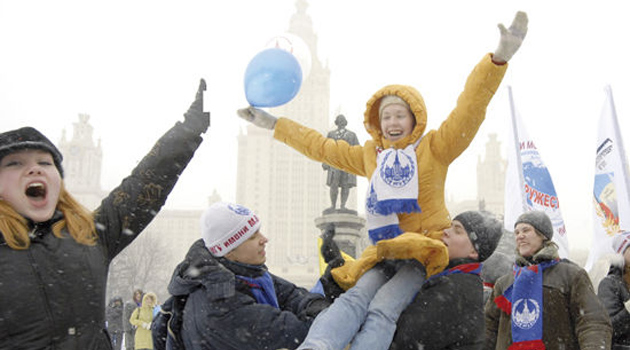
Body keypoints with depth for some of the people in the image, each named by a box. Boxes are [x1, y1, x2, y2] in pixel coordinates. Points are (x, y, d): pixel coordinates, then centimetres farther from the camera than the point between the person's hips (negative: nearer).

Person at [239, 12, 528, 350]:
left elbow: (469, 110, -8)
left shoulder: (434, 148, 5)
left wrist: (498, 59, -21)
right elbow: (321, 146, 26)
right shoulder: (370, 156, 20)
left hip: (421, 250, -3)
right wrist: (274, 124, 29)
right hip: (382, 252, 3)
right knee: (356, 297, -25)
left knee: (383, 309, -26)